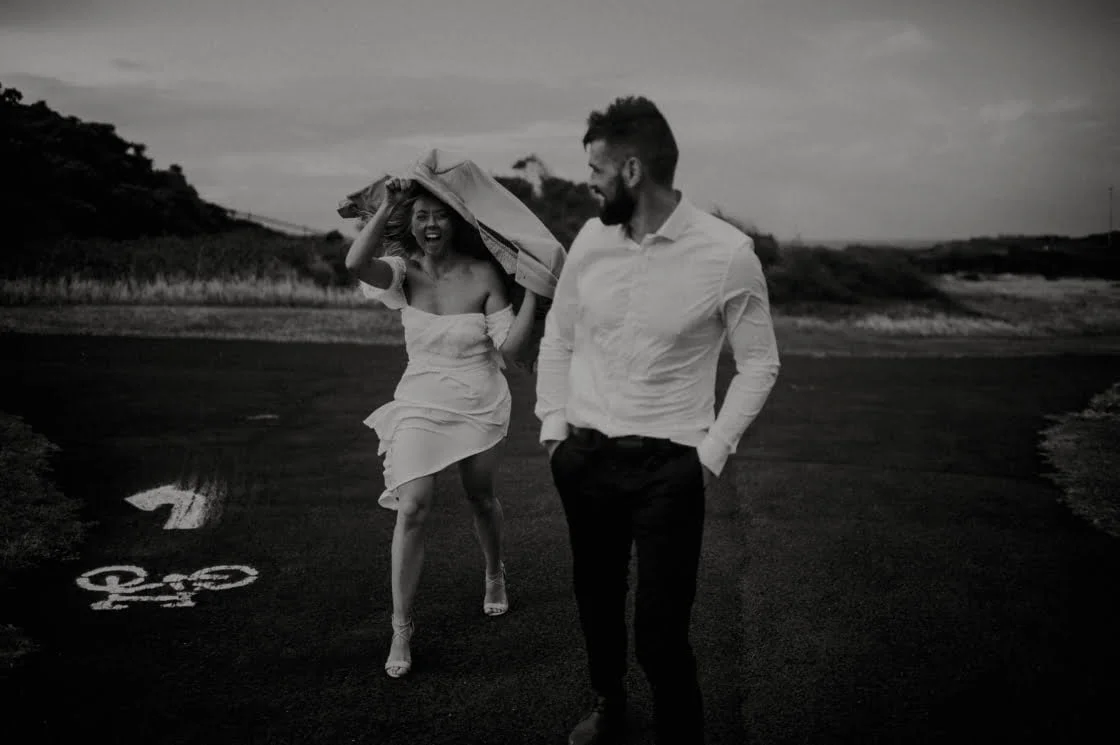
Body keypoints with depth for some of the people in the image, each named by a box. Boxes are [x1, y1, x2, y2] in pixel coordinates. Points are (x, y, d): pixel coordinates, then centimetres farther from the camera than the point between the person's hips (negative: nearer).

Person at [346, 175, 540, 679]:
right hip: (421, 402, 0)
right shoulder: (405, 270, -6)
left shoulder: (483, 274, -11)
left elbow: (509, 348, -15)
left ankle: (494, 574, 50)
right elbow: (355, 264, -29)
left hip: (479, 404, 0)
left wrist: (532, 291, -21)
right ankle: (401, 629, 0)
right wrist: (387, 205, -27)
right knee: (412, 507, -12)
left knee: (481, 499, 18)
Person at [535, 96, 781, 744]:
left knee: (661, 633, -5)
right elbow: (558, 339, 13)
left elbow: (759, 363, -3)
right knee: (596, 601, 18)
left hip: (669, 466, -4)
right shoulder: (591, 239, 1)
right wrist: (553, 424, 6)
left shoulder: (727, 253, -12)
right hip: (584, 457, 4)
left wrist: (713, 453, -8)